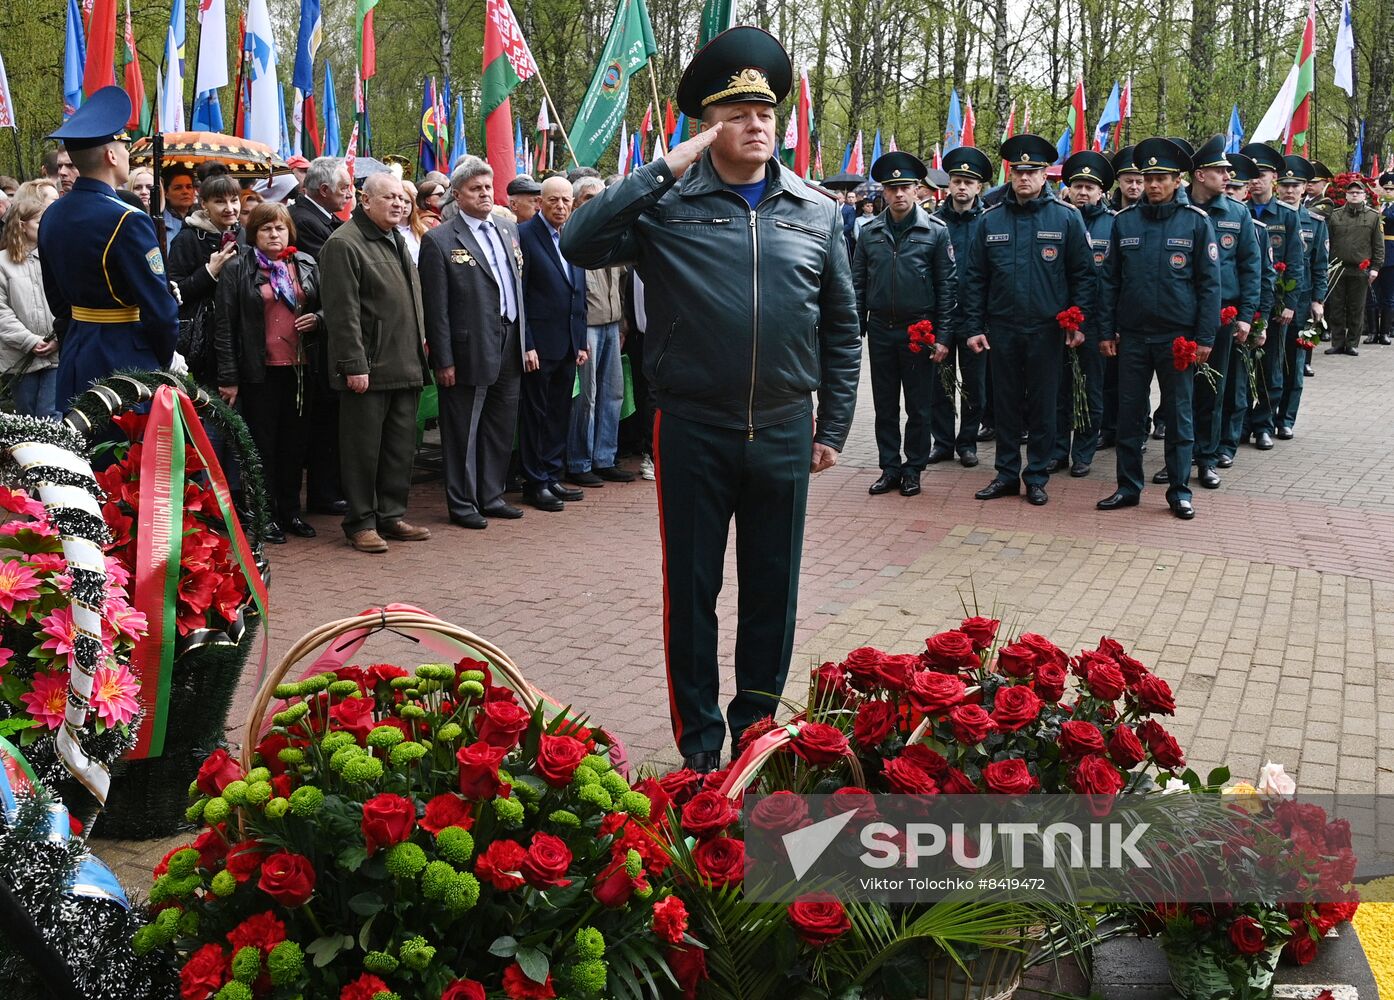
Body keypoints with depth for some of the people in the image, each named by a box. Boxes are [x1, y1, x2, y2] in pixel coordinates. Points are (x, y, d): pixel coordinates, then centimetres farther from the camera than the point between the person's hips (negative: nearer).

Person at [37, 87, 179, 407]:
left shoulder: (52, 217, 6)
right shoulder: (127, 222, -18)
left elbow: (56, 300, 14)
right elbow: (159, 308, -16)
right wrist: (167, 360, -1)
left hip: (75, 360, 8)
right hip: (127, 360, -8)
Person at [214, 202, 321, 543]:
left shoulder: (306, 265, 10)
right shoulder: (237, 269, -3)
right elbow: (224, 325, -6)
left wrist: (318, 319, -4)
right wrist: (229, 377, -10)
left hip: (298, 369, 4)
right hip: (258, 371, -4)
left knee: (294, 442, 10)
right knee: (262, 442, 3)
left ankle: (291, 511, 21)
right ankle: (266, 515, 11)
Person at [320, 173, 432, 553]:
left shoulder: (397, 242, 19)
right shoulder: (344, 243, -10)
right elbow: (342, 311, -16)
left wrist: (419, 348, 18)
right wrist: (354, 364, -20)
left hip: (405, 366, 8)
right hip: (368, 369, -8)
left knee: (401, 446, 12)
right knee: (364, 448, -1)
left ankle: (391, 516, 22)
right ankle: (360, 524, 8)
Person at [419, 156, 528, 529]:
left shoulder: (507, 231, 12)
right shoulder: (439, 240, -9)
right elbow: (436, 308, -11)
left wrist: (525, 341, 11)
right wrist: (444, 361, -13)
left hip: (509, 349, 7)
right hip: (471, 352, -6)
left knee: (501, 428, 14)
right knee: (463, 431, 3)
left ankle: (491, 496, 26)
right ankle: (462, 503, 14)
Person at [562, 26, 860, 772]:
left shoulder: (817, 214, 5)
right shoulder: (667, 206, -3)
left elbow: (841, 330, 10)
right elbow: (580, 244, -18)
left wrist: (833, 427, 8)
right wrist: (665, 168, -17)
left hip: (784, 433, 3)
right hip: (692, 431, -2)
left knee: (772, 589, 12)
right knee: (691, 588, 7)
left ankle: (756, 724, 30)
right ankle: (699, 738, 22)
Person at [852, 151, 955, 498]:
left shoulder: (935, 231, -4)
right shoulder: (870, 232, 4)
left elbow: (947, 286, -4)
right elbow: (858, 284, 8)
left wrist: (943, 336, -8)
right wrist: (855, 331, 2)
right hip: (880, 330, 3)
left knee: (918, 407, 6)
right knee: (885, 406, 9)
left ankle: (913, 470, 17)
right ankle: (889, 468, 19)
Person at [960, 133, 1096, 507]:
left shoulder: (1066, 217, -2)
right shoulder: (990, 219, 3)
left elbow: (1082, 273, 0)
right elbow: (975, 277, 5)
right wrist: (974, 327, 0)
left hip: (1047, 330, -2)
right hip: (1002, 328, 2)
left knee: (1043, 405, 6)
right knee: (1005, 403, 9)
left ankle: (1037, 477, 16)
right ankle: (1007, 474, 20)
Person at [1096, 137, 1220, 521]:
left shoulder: (1196, 221, -3)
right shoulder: (1124, 221, 4)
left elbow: (1209, 283, -3)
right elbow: (1109, 279, 7)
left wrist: (1204, 337, -7)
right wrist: (1106, 331, 3)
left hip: (1177, 337, -2)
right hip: (1132, 335, 2)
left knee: (1179, 415, 5)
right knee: (1128, 414, 7)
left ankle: (1179, 492, 14)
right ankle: (1128, 488, 18)